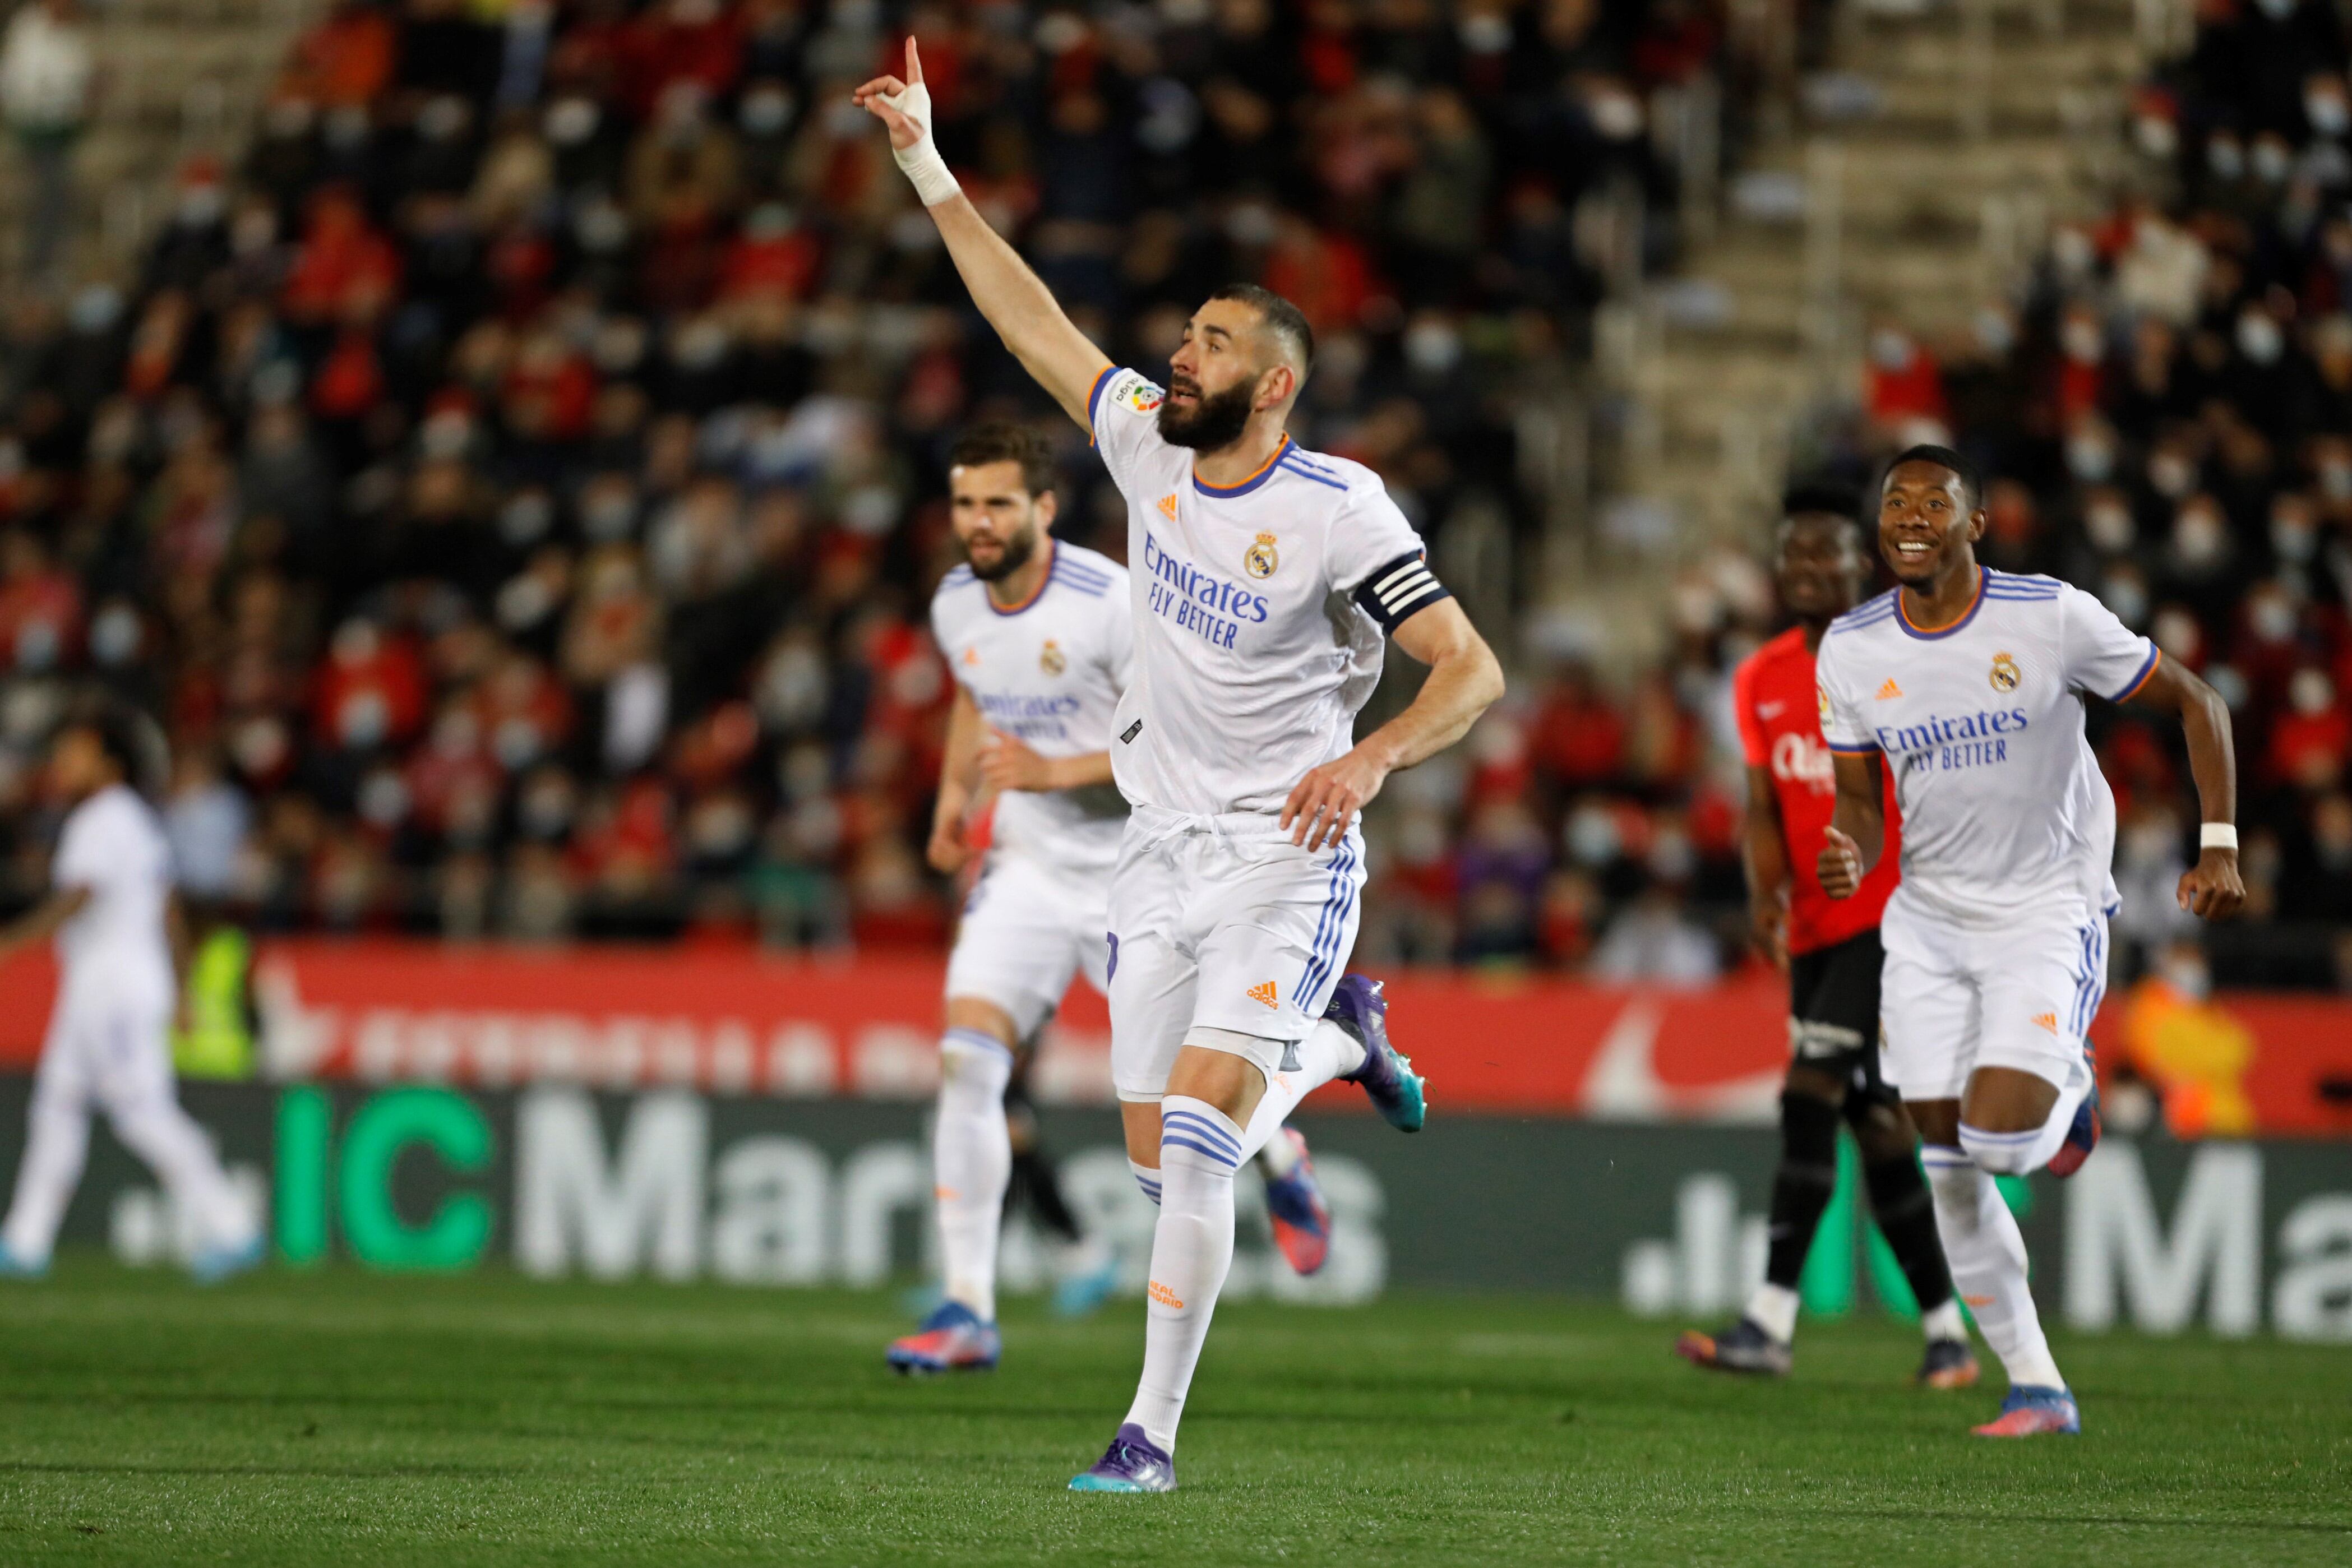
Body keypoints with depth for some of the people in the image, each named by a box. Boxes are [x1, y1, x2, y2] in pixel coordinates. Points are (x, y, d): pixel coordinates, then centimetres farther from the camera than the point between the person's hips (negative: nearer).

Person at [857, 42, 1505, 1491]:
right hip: (1162, 851, 6)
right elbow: (1031, 321, 10)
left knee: (1197, 1141, -18)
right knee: (1158, 1152, 8)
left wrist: (1372, 758, -32)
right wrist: (929, 167, 8)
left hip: (1284, 857, -6)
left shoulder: (1339, 511, -14)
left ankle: (1152, 1433, -13)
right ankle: (1337, 1042, 38)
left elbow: (1472, 670, -15)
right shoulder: (1151, 447, 2)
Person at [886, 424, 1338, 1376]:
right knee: (966, 1062, -16)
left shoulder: (1112, 603, -20)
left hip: (1137, 880, -4)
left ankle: (1285, 1168, 43)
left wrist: (1055, 770, -27)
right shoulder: (956, 607, 0)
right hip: (1026, 872, 4)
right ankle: (967, 1313, -14)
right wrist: (955, 793, 10)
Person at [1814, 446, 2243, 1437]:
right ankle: (2036, 1391, 11)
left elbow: (2194, 704, -3)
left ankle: (2069, 1084, 17)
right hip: (1930, 920, 4)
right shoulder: (1850, 651, -2)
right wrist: (1848, 858, -17)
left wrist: (2219, 847, -11)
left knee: (1998, 1138, -20)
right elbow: (1861, 804, 7)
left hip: (2047, 910, -4)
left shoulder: (2052, 618, -14)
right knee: (1950, 1174, -1)